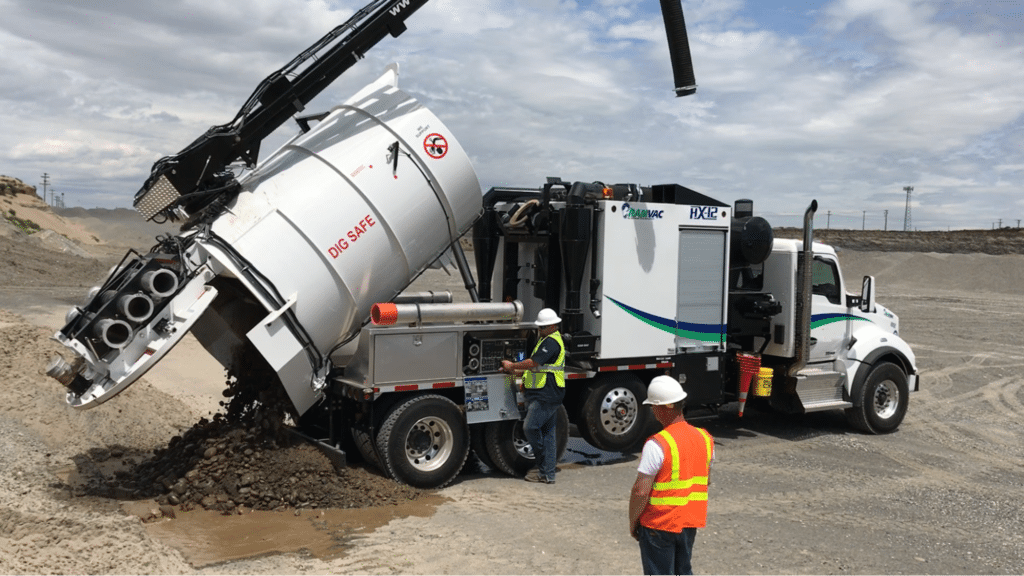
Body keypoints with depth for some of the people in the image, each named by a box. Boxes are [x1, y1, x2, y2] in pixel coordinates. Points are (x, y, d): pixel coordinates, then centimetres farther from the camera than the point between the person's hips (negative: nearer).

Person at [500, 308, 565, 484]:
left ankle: (545, 469, 0)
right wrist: (516, 370, 15)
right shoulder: (546, 340, 21)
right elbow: (537, 366, 25)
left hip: (546, 395, -11)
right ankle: (547, 474, 13)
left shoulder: (551, 342, -14)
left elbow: (533, 362, -20)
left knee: (530, 427, -10)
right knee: (548, 432, 10)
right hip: (544, 394, 11)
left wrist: (512, 365, -7)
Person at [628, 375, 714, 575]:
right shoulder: (705, 438, -1)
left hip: (659, 525, -6)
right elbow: (705, 481, 11)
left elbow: (641, 491, -22)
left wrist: (633, 521, -8)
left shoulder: (658, 444, -23)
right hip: (691, 522, 6)